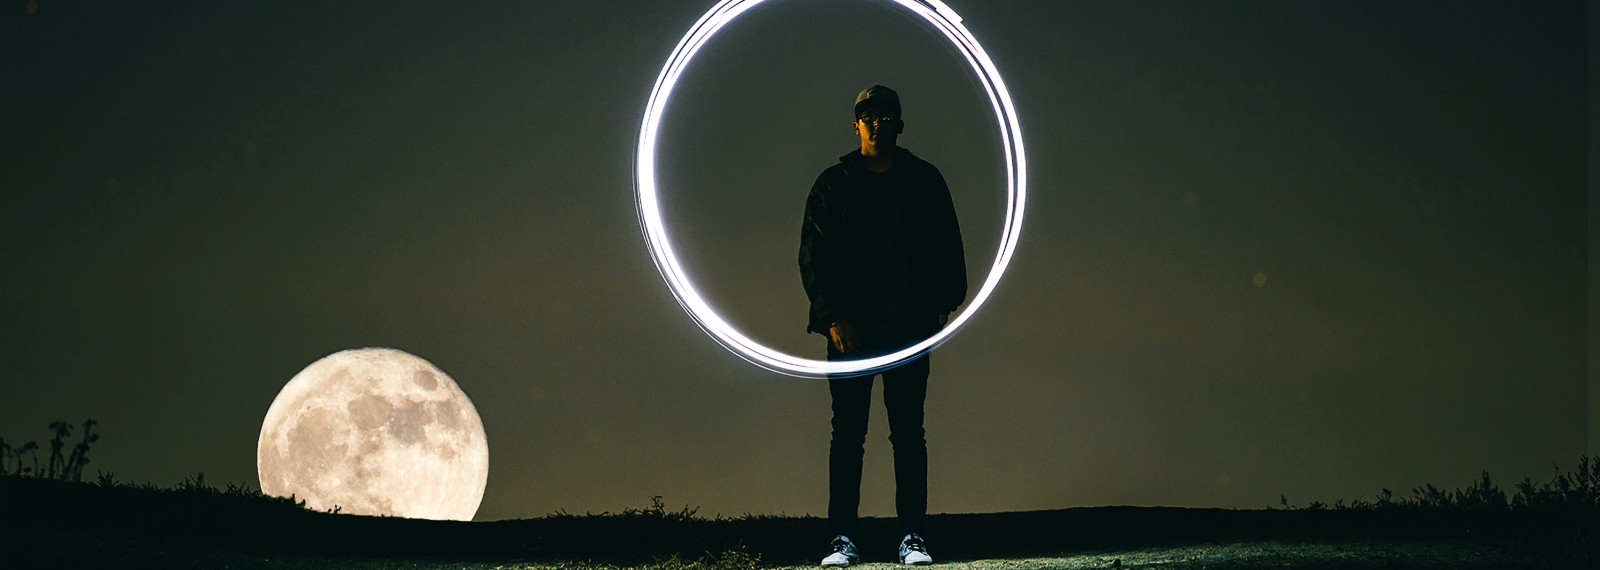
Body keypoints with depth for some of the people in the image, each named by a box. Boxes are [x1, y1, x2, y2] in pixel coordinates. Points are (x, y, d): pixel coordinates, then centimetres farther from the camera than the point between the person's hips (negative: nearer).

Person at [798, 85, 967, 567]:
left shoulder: (924, 181, 9)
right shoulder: (834, 184, 6)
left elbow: (948, 249, 9)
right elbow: (813, 255, 3)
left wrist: (941, 305, -4)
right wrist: (832, 317, -8)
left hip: (910, 329, 1)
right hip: (851, 329, -1)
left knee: (908, 434, 1)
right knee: (847, 434, 0)